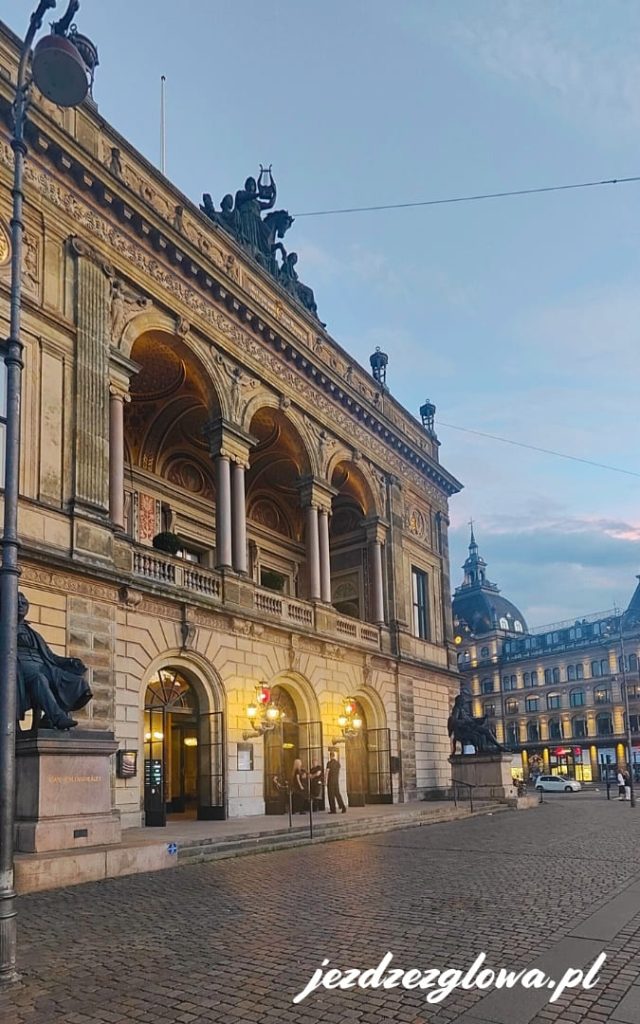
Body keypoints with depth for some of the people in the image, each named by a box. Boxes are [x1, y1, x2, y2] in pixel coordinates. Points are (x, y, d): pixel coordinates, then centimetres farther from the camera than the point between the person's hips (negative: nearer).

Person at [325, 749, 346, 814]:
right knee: (337, 794, 10)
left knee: (331, 795, 1)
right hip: (336, 781, 5)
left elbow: (327, 772, -11)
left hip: (331, 781, -5)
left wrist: (326, 780, -7)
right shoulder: (338, 763, 8)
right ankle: (343, 807, -1)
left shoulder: (329, 763, -9)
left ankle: (333, 809, 0)